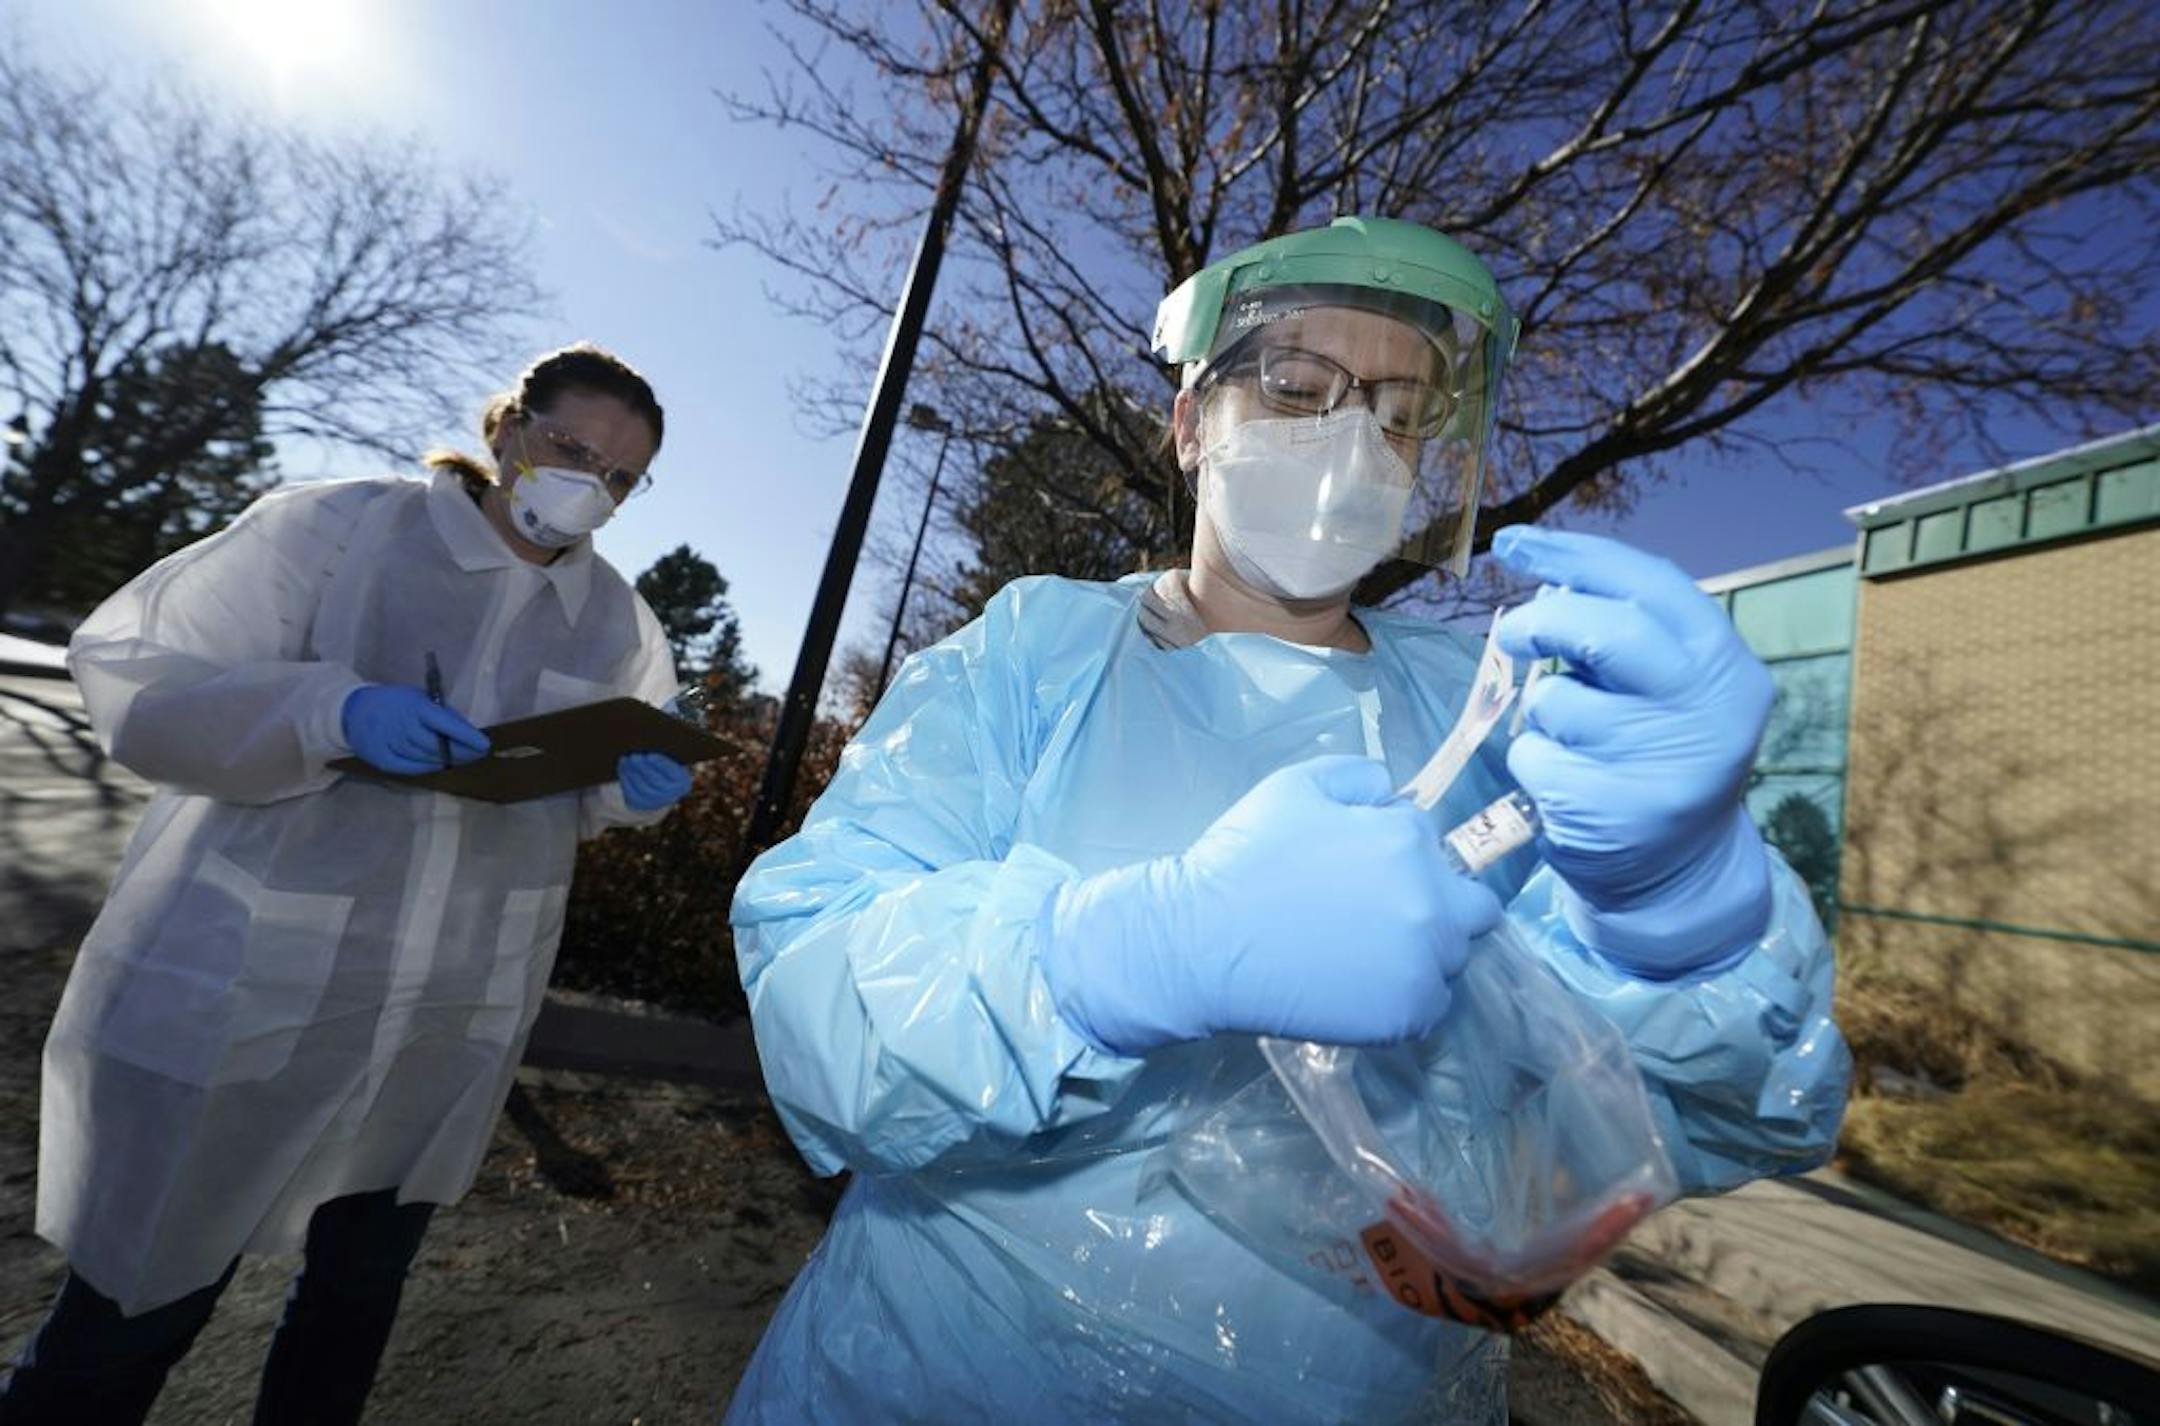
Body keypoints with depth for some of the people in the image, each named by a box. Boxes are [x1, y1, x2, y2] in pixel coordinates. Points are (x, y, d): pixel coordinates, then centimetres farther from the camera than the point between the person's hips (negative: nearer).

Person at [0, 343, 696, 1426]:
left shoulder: (619, 625, 1)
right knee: (137, 1309, 13)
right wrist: (334, 710, -27)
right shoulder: (336, 526, -9)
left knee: (357, 1297, 22)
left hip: (451, 1020, 4)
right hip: (245, 990, -3)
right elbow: (129, 676, -9)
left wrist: (635, 788, -13)